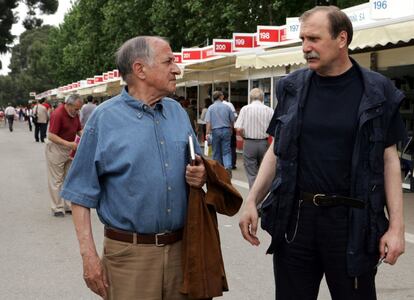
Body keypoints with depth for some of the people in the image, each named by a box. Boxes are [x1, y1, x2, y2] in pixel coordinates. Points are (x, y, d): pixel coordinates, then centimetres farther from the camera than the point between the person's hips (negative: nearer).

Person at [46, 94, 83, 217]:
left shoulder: (74, 114, 2)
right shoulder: (58, 114, -22)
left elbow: (79, 130, 12)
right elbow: (51, 136, -24)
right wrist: (68, 143, -30)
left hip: (70, 150, 8)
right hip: (56, 149, -8)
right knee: (57, 180, 0)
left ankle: (68, 206, 20)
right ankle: (57, 208, 7)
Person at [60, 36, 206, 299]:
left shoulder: (178, 112, 8)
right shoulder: (105, 118, -6)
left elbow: (198, 164, 19)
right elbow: (82, 193, -5)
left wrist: (201, 175, -5)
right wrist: (89, 254, -11)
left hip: (181, 246, 5)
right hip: (129, 252, -4)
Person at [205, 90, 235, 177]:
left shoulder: (211, 108, -2)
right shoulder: (227, 107, 2)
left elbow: (208, 122, -10)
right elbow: (232, 120, 8)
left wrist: (207, 133, -10)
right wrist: (231, 130, 25)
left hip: (215, 131, 0)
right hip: (226, 130, 0)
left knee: (216, 152, 11)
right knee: (226, 151, 1)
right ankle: (228, 166, -21)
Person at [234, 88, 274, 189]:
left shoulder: (245, 109, -4)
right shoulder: (269, 110, -1)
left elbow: (239, 128, -11)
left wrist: (245, 137, 8)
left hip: (249, 143, -1)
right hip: (264, 143, 2)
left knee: (252, 174, 4)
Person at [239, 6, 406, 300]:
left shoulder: (378, 92, -3)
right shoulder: (292, 87, 4)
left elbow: (389, 159, -1)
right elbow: (277, 150, 10)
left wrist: (397, 226, -7)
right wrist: (252, 201, 2)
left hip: (352, 221, -2)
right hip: (294, 216, 2)